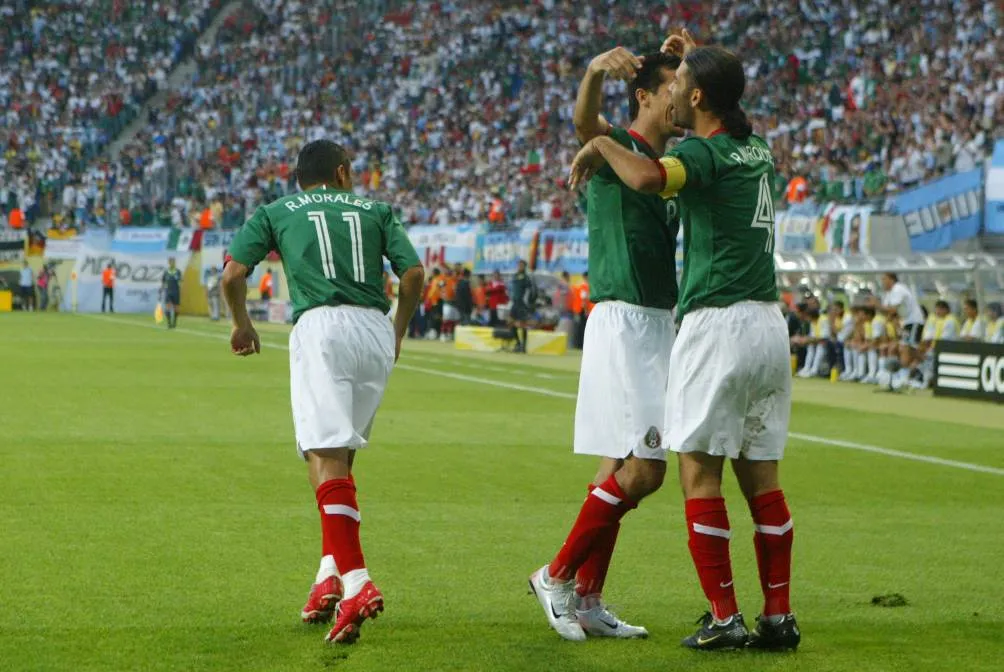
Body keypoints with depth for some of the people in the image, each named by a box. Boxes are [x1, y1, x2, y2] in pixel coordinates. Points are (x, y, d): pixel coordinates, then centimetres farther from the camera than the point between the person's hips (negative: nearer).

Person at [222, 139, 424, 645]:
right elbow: (414, 273, 9)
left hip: (320, 325, -3)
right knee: (340, 456, 19)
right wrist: (398, 331, 24)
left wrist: (241, 323, 25)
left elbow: (233, 272, 8)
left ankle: (355, 581, -30)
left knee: (325, 457, -14)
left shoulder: (277, 212, 18)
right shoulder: (376, 210, 21)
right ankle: (330, 575, 14)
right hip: (376, 329, 3)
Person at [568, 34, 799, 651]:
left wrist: (600, 146, -14)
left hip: (718, 321, -8)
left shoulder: (706, 153, -11)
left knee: (701, 472, -2)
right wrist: (700, 59, 45)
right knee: (761, 475, 10)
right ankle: (779, 617, 9)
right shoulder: (759, 149, 13)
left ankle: (725, 618, -5)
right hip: (770, 322, 8)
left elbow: (649, 178, -33)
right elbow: (731, 105, 39)